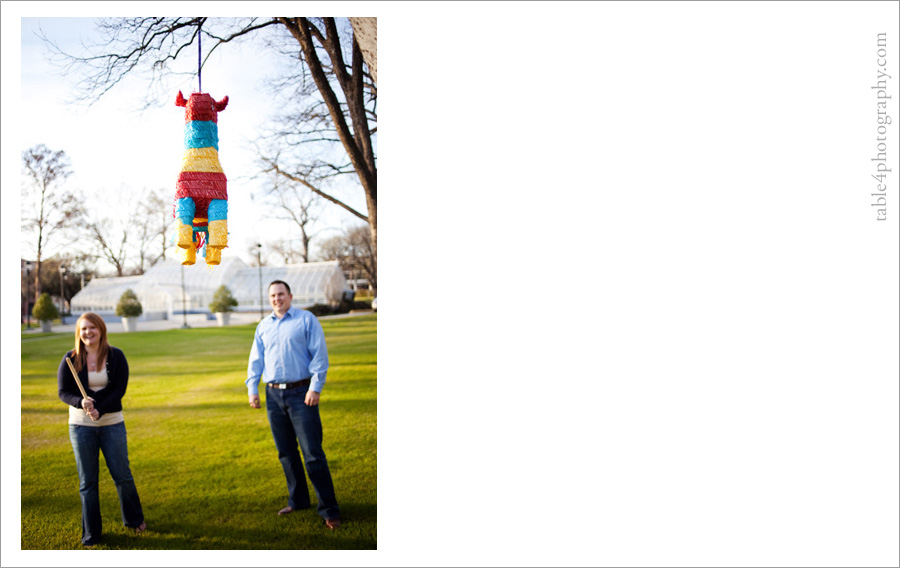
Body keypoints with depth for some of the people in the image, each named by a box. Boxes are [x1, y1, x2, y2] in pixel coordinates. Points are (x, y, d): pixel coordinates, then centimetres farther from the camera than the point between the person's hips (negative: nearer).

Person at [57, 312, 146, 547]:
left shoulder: (116, 356, -3)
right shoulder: (71, 359, -1)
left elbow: (119, 390, -8)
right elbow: (63, 392, -2)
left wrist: (99, 410, -22)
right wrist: (81, 402, -23)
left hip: (111, 423, 0)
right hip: (81, 425, 0)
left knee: (122, 475, 5)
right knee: (87, 481, 6)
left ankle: (134, 519, 29)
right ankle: (91, 534, 20)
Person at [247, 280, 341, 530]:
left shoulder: (307, 320, -1)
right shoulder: (263, 326, 14)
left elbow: (319, 355, -5)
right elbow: (256, 359, 19)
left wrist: (316, 387, -13)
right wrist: (252, 389, 9)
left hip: (301, 394, -5)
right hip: (274, 395, 5)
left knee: (313, 453, -7)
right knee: (286, 453, 12)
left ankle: (328, 509, -2)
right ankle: (298, 500, 26)